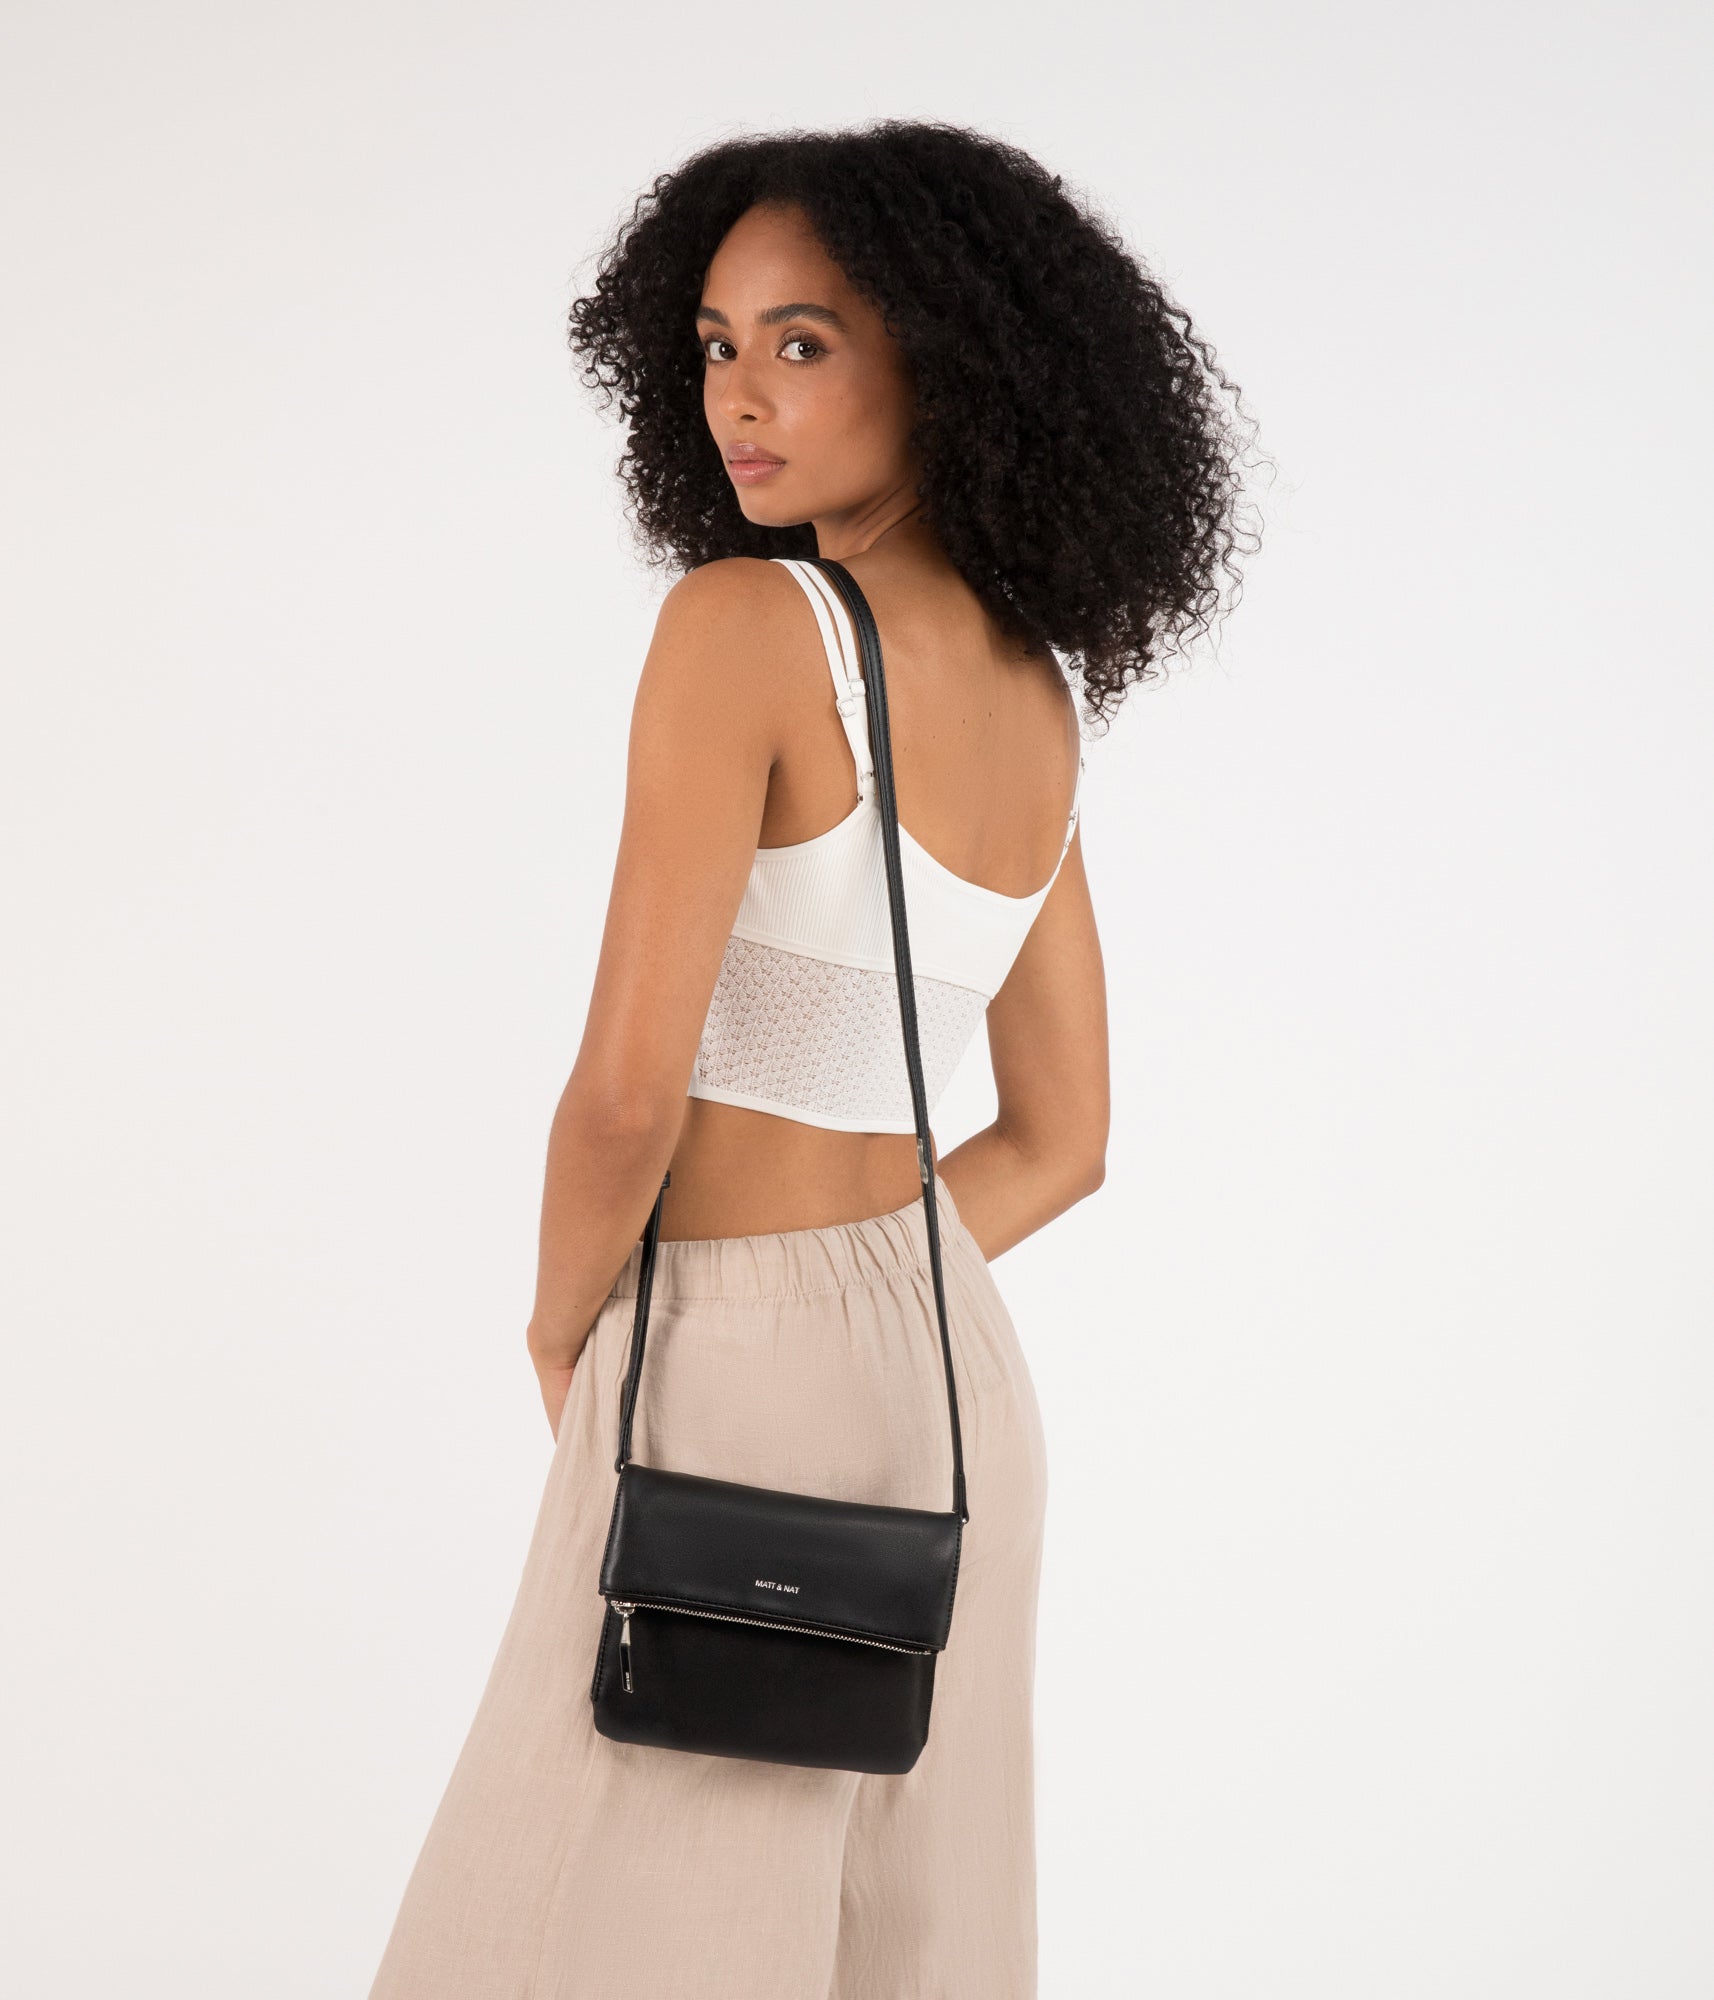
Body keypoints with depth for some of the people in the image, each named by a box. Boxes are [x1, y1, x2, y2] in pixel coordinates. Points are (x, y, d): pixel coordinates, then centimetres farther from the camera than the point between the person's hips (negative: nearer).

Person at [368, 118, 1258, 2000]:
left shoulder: (743, 623, -18)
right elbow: (1058, 1141, 11)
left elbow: (630, 1083, -23)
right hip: (941, 1367, 8)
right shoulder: (1039, 701, 6)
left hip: (734, 1402, -8)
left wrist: (566, 1327, -4)